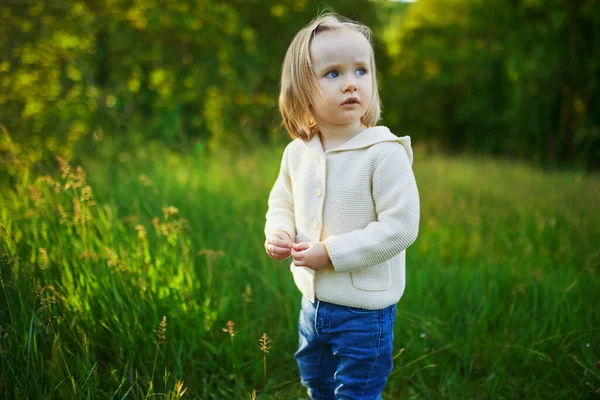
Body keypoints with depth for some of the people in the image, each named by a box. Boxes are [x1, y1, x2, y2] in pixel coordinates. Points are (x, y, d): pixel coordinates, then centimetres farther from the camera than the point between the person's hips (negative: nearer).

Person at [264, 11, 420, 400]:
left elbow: (400, 227, -24)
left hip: (365, 312, -6)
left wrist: (332, 252, -24)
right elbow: (282, 203, 14)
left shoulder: (384, 153, -21)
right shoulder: (297, 152, -2)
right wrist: (278, 233, -7)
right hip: (313, 302, 7)